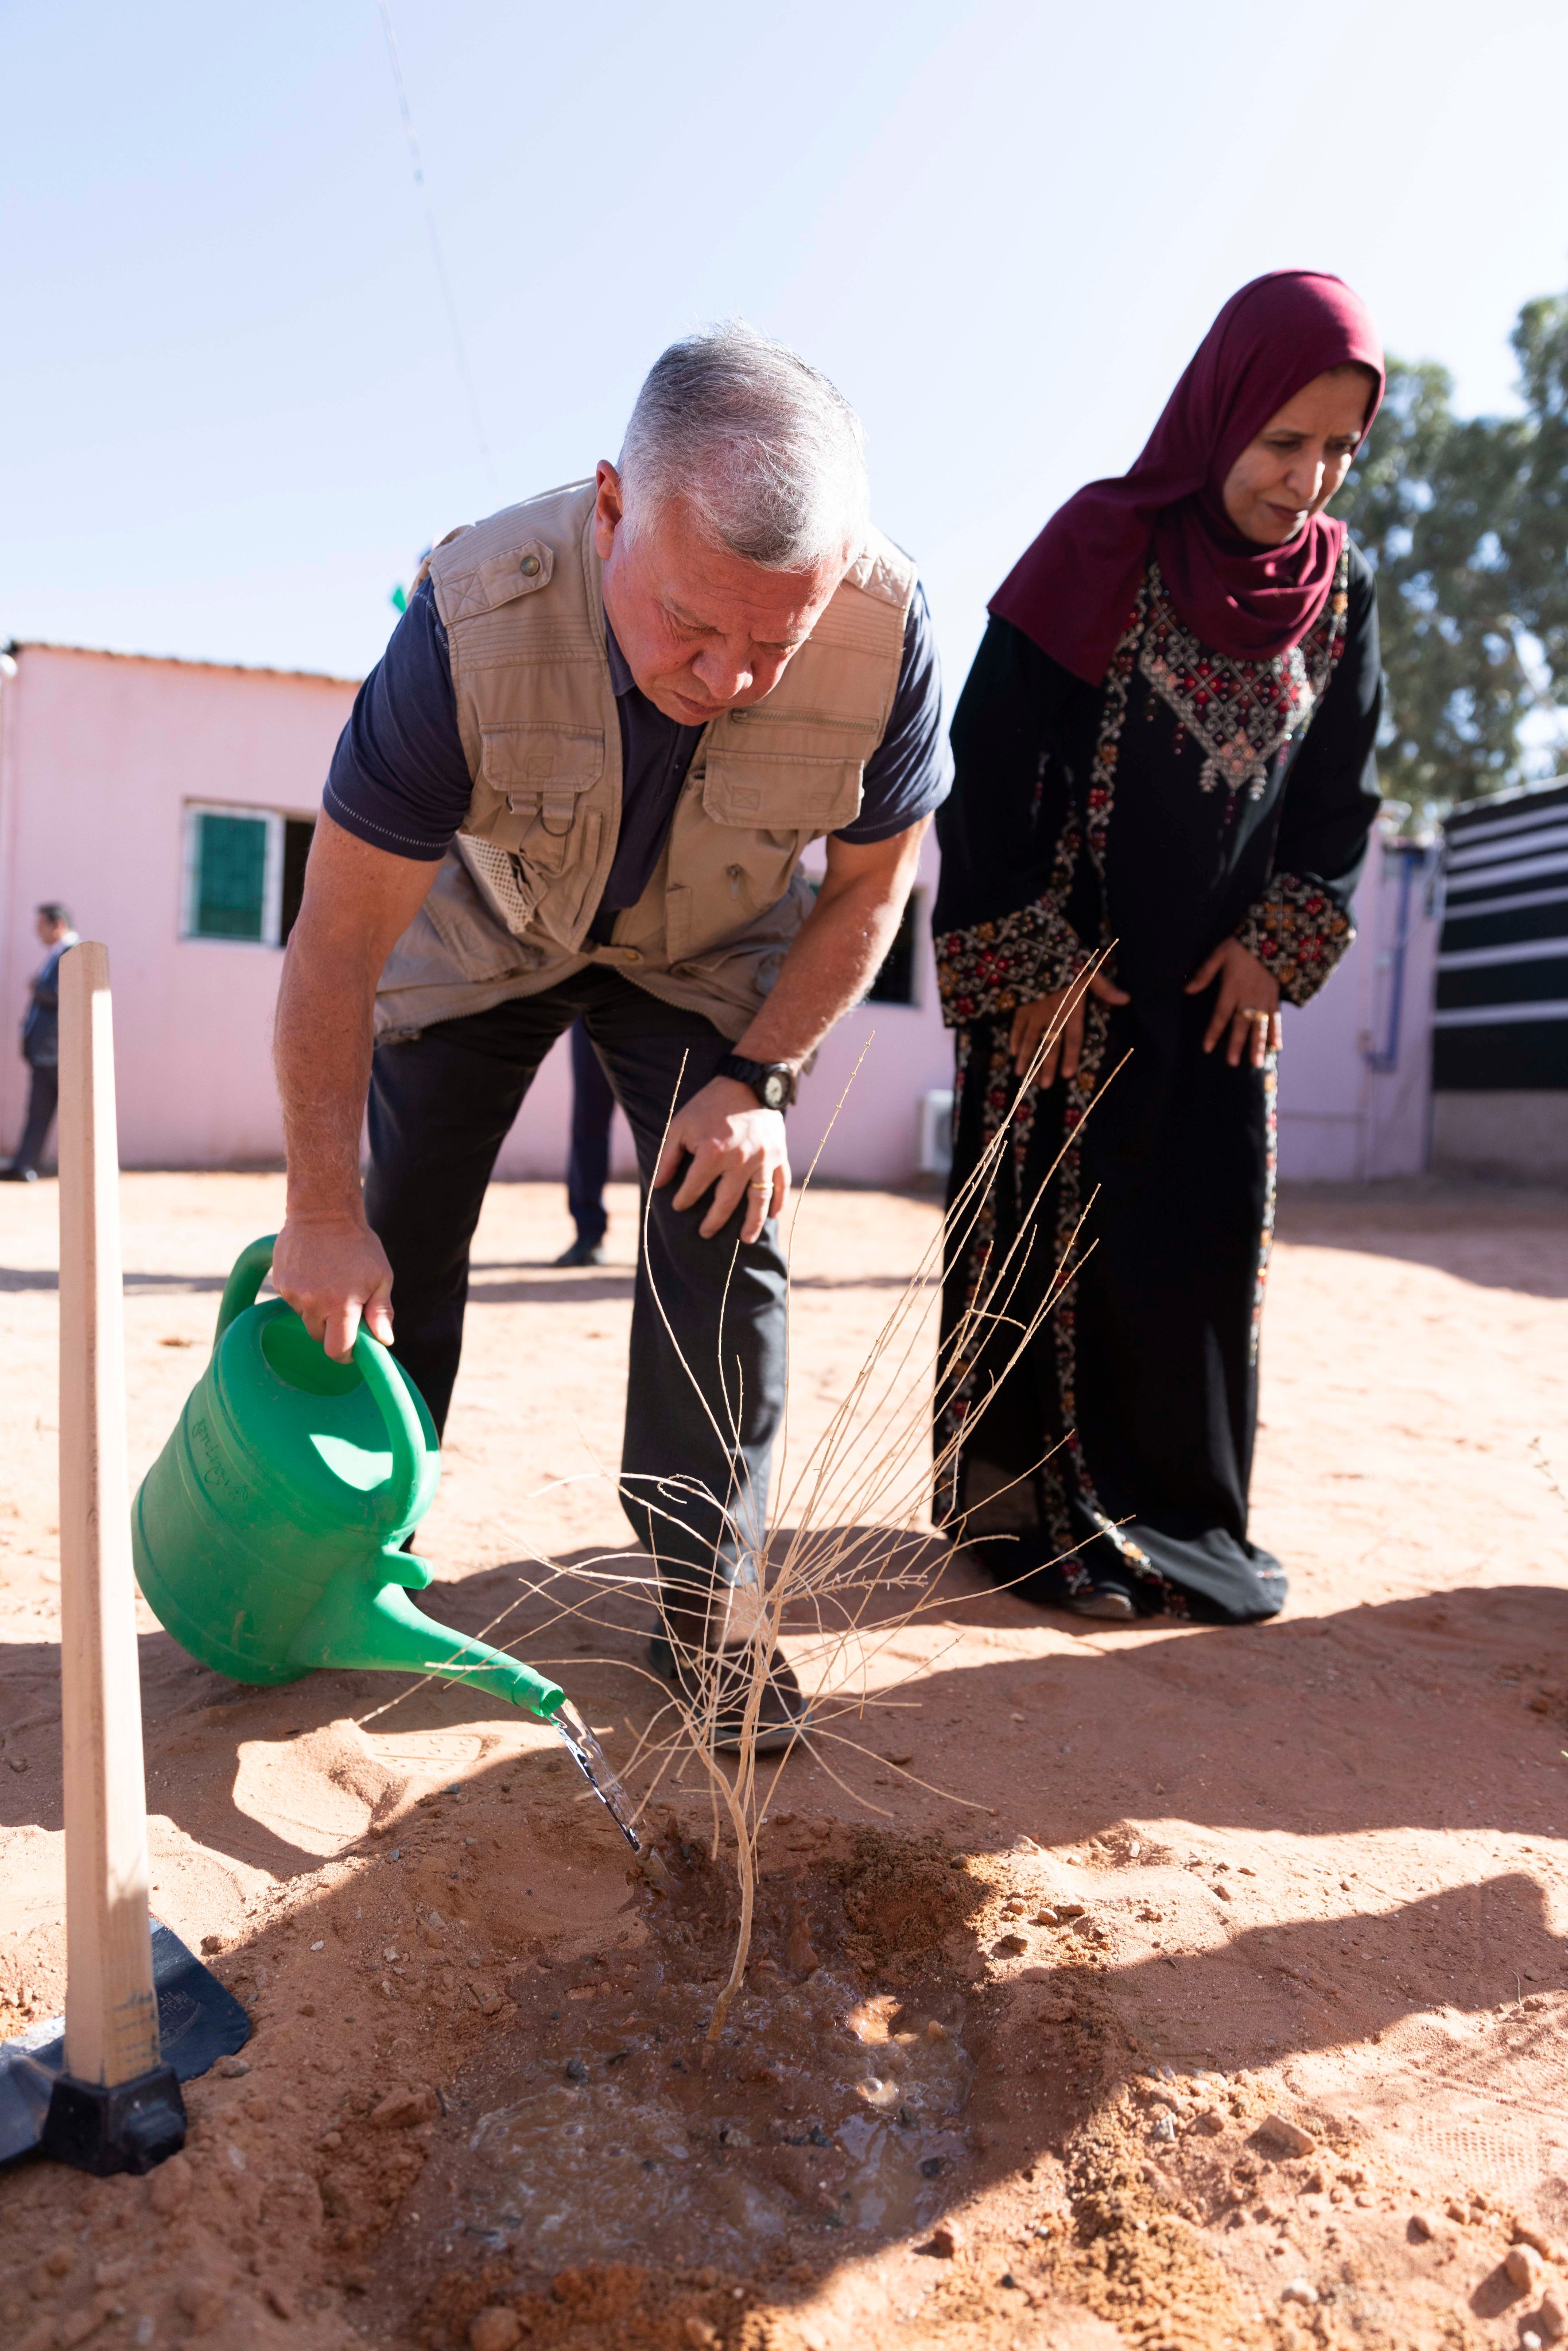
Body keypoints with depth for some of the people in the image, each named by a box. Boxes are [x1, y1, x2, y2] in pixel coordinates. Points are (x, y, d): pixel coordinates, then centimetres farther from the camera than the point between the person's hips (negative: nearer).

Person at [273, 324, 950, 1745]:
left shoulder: (886, 631, -32)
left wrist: (757, 1077, -19)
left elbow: (870, 886, -12)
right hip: (483, 926, 0)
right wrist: (321, 1212, -23)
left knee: (729, 1234, -13)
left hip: (714, 952, 1)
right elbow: (337, 943, -28)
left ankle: (702, 1610, 4)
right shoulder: (473, 616, -36)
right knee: (393, 1242, 1)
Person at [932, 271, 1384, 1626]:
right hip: (1066, 968, -4)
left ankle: (1185, 1510, 21)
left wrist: (1277, 947, -1)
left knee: (1213, 1233, 5)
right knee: (1056, 1230, -1)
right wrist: (1033, 970, -14)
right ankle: (1037, 1512, 13)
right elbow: (988, 761, -13)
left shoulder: (1337, 586, 4)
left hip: (1219, 976, 5)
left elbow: (1342, 794, 11)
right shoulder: (1103, 548, -10)